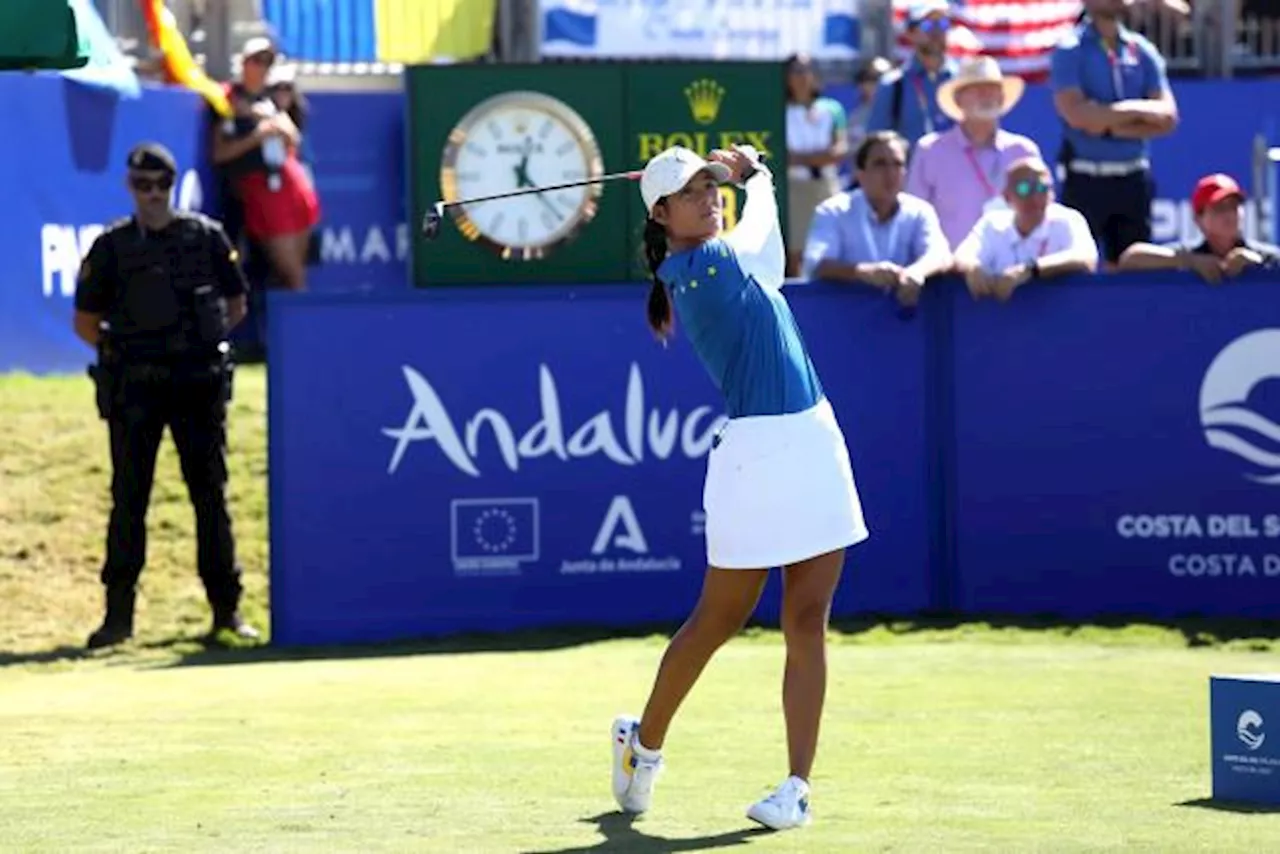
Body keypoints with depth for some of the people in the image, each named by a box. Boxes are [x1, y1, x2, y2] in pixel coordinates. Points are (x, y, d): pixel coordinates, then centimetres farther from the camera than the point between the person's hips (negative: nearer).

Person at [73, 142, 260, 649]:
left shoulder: (206, 237, 5)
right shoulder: (112, 247, 2)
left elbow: (235, 306, 14)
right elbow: (85, 322, 7)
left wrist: (201, 342, 4)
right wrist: (124, 349, 0)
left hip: (200, 382, 1)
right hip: (134, 388, -1)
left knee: (211, 495, 6)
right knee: (128, 498, -1)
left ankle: (226, 608, 13)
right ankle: (119, 612, 3)